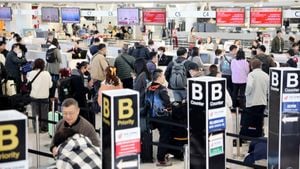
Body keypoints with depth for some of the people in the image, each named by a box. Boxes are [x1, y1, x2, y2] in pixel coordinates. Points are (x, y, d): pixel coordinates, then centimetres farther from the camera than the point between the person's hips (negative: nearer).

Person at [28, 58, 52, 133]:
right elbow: (50, 85, -3)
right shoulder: (47, 74, -10)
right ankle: (44, 127, 18)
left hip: (34, 96, 0)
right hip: (44, 96, 0)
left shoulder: (30, 74, -10)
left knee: (35, 113, 10)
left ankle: (36, 128, 10)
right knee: (44, 113, 12)